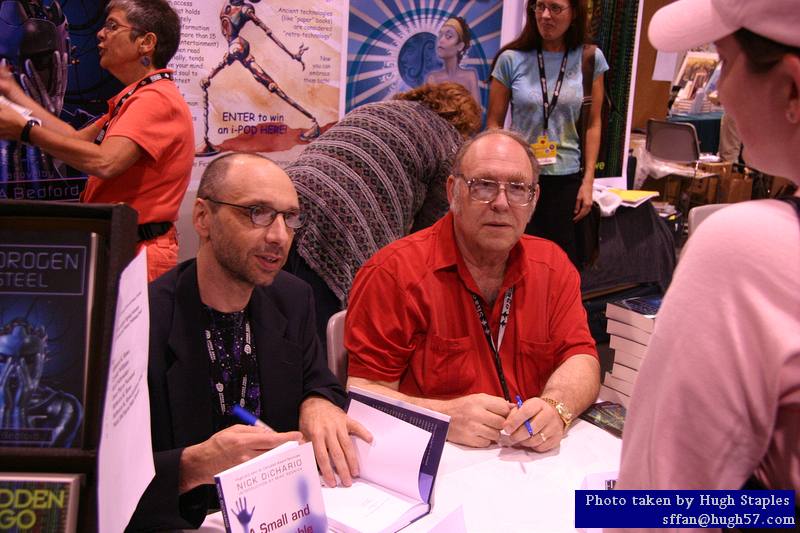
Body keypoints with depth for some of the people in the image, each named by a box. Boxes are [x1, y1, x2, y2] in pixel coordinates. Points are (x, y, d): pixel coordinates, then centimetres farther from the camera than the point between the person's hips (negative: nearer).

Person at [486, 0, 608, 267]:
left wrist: (588, 180, 1)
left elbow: (593, 124, 5)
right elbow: (494, 123, 1)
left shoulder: (591, 59, 1)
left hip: (567, 177, 1)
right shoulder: (511, 59, -3)